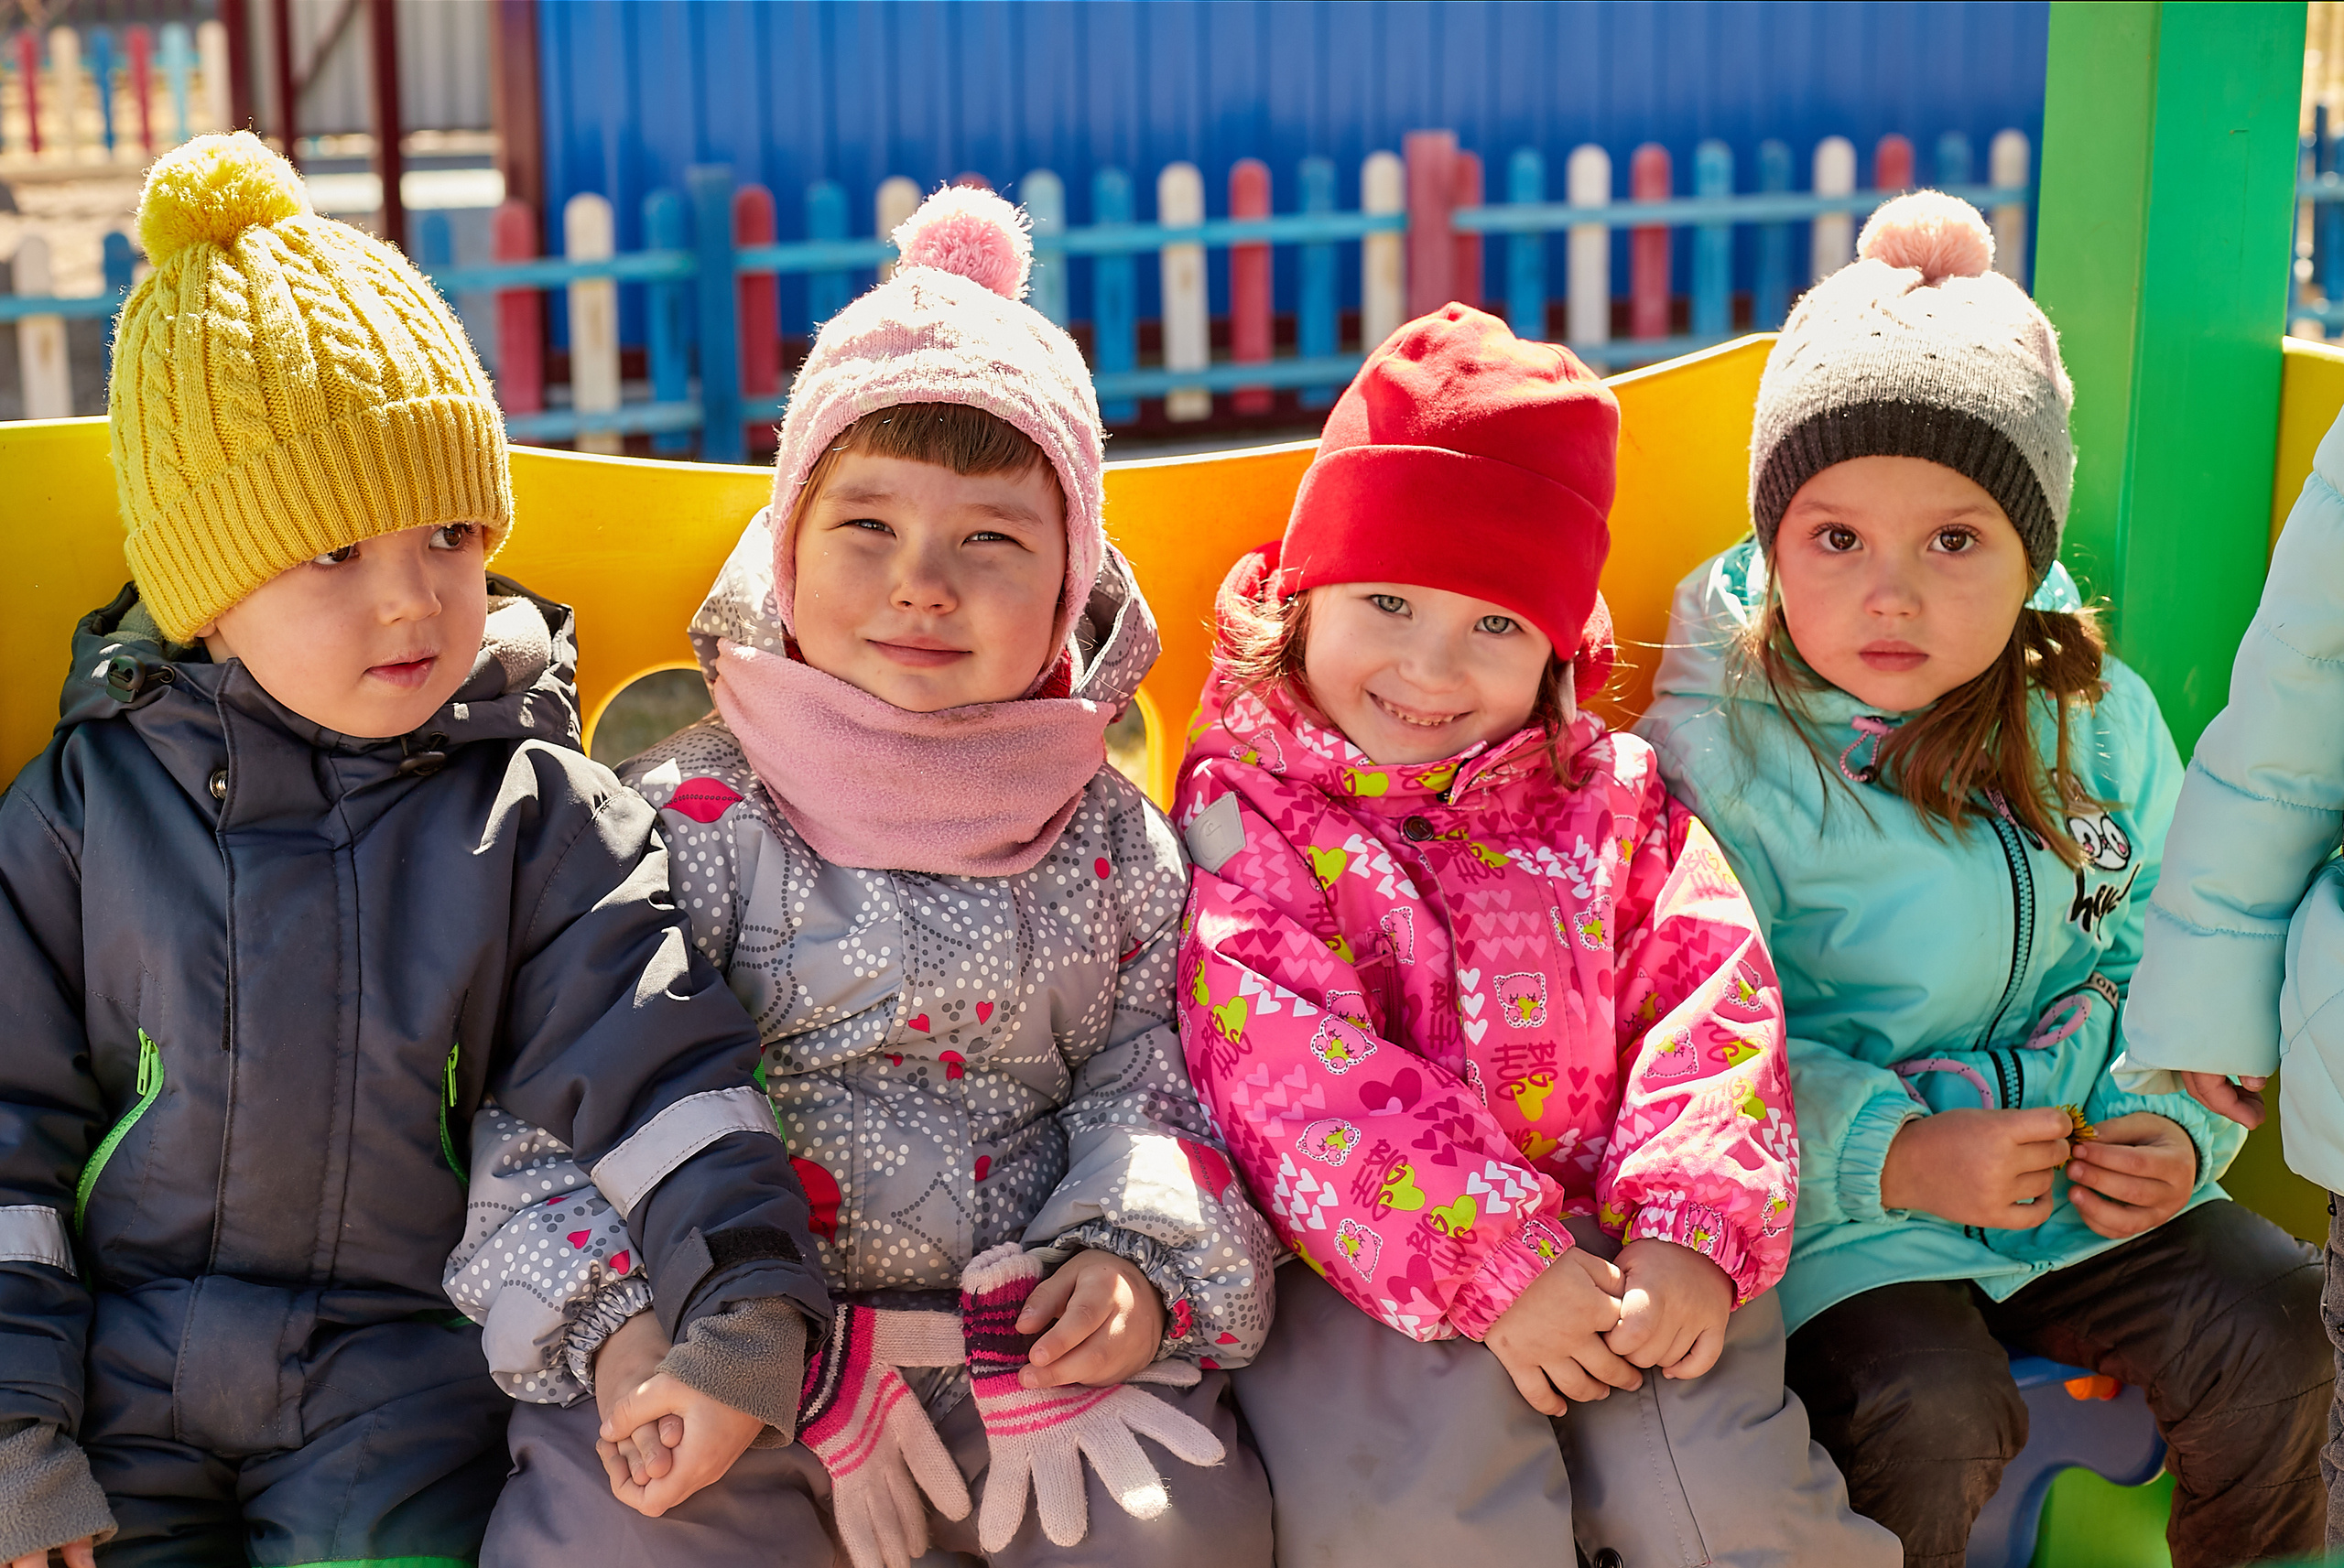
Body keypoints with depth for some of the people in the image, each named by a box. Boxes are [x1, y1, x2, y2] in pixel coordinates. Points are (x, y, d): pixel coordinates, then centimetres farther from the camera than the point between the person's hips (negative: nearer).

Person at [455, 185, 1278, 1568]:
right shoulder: (692, 814, 0)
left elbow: (1156, 1071, 10)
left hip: (1033, 1329, 2)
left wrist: (1141, 1263, -11)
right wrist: (618, 1322, -19)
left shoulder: (1111, 836, 8)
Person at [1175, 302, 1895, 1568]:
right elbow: (1293, 1074, -11)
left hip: (1616, 1241, 3)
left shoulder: (1612, 798, 14)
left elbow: (1709, 1003, 4)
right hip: (1372, 1268, -3)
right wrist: (1494, 1268, -20)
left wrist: (1692, 1229, -14)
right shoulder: (1245, 813, 2)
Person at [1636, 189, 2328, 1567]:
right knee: (1933, 1409, -27)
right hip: (1837, 1208, -4)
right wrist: (1899, 1155, -23)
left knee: (2264, 1313, -11)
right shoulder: (1719, 754, -13)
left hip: (2084, 1181, 5)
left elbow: (2169, 940, 11)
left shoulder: (2096, 716, 2)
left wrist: (2177, 1122, -6)